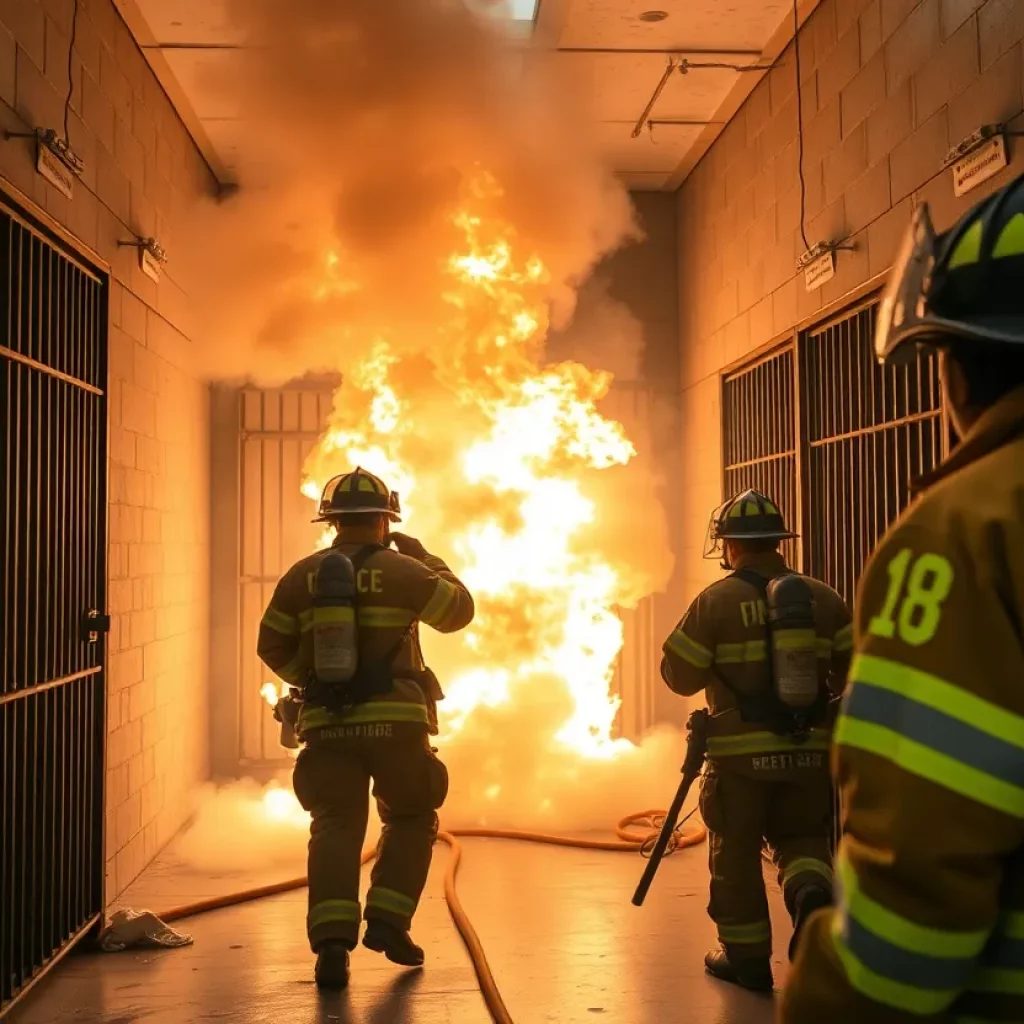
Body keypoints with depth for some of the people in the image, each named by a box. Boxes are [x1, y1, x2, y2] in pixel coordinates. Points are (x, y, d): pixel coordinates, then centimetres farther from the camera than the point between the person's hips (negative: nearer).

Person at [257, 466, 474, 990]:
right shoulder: (401, 570, -4)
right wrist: (422, 556, 18)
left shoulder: (303, 575, 5)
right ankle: (387, 919, 9)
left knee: (335, 827, 3)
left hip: (326, 724, 2)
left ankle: (332, 940, -11)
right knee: (410, 820, 18)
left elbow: (272, 646, 10)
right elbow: (460, 609, 9)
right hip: (396, 721, -2)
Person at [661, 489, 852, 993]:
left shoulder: (715, 601, -8)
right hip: (809, 749, 3)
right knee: (801, 837, 19)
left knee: (736, 853, 11)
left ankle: (746, 956, 18)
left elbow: (679, 676, -5)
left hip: (741, 752, -3)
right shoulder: (823, 597, 2)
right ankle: (813, 894, -10)